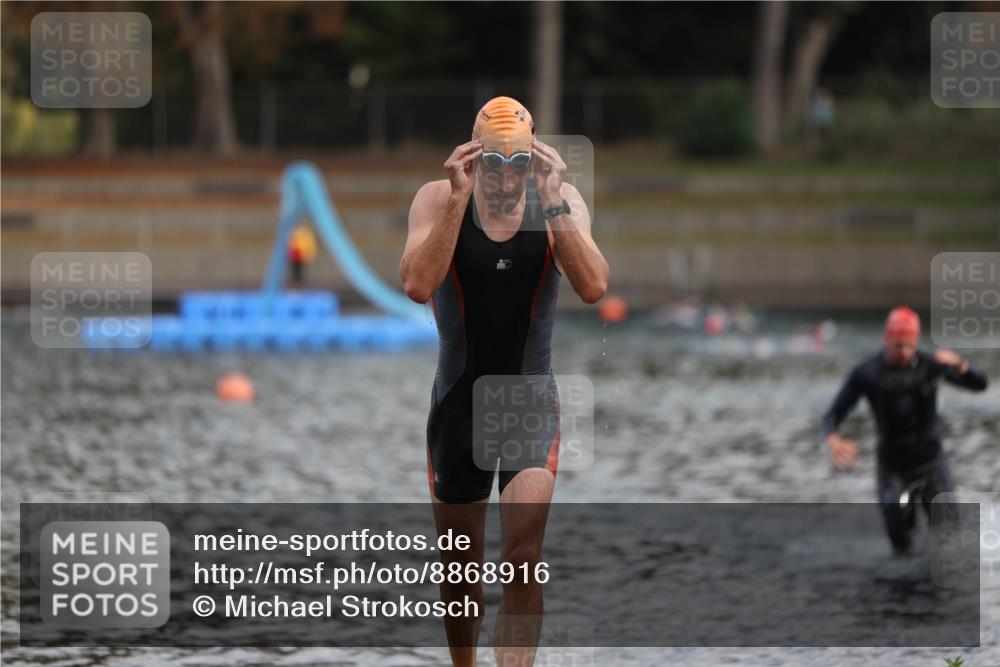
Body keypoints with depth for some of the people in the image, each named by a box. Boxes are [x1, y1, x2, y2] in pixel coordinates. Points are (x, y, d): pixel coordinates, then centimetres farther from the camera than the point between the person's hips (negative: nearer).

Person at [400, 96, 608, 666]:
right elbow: (418, 286, -26)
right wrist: (459, 199, -28)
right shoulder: (438, 200, -10)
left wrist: (552, 202, -27)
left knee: (524, 557, -18)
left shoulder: (562, 201, -8)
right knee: (460, 566, 12)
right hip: (460, 398, 1)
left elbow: (594, 288, -22)